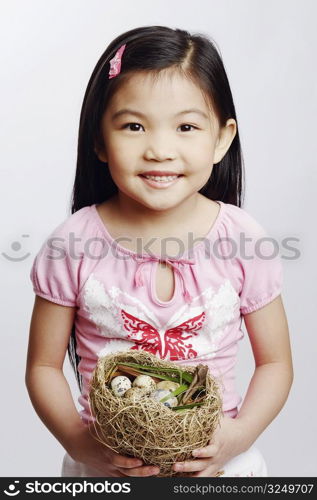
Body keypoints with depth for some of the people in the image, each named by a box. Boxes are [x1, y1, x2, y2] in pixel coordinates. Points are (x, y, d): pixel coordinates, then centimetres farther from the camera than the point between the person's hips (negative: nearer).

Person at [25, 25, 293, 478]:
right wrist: (77, 441, -19)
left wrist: (240, 435, -18)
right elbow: (43, 366, -5)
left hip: (216, 462, 1)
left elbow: (275, 363, -4)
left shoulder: (242, 240, -14)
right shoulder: (72, 245, -15)